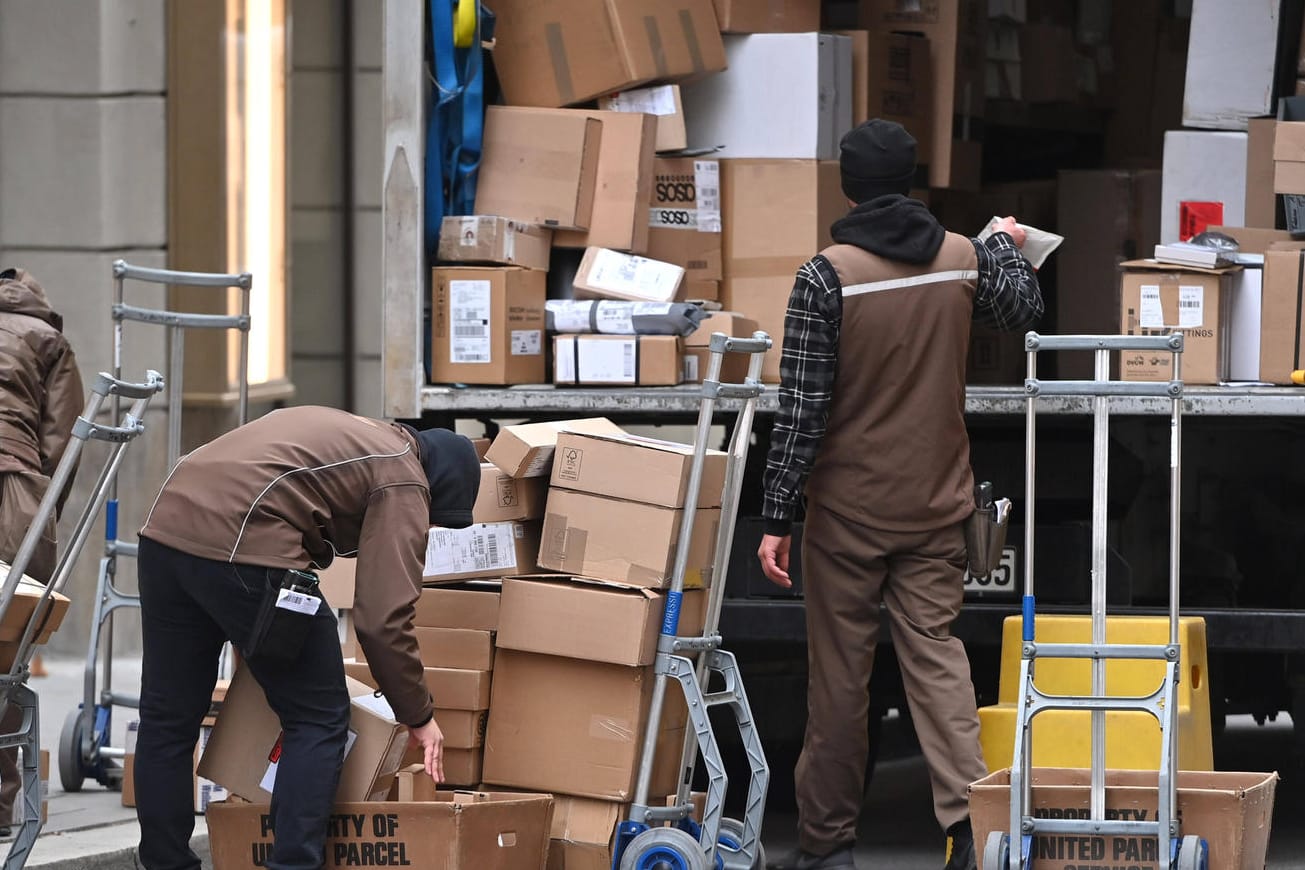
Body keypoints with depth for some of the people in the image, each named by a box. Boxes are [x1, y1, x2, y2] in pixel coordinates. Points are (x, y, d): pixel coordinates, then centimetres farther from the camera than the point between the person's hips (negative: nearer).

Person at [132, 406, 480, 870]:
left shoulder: (343, 434, 32)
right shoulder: (402, 479, 8)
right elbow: (383, 619, -1)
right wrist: (419, 716, 10)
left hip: (165, 528, 8)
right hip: (244, 548, -8)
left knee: (167, 719, 16)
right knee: (319, 721, 4)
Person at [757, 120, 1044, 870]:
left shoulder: (827, 276, -14)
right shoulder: (967, 259, -2)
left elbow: (802, 409, -14)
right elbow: (1024, 309, 21)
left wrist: (778, 517, -9)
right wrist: (1010, 247, 42)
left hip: (848, 506, -3)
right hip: (938, 501, 3)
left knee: (839, 670, 5)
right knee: (936, 651, 5)